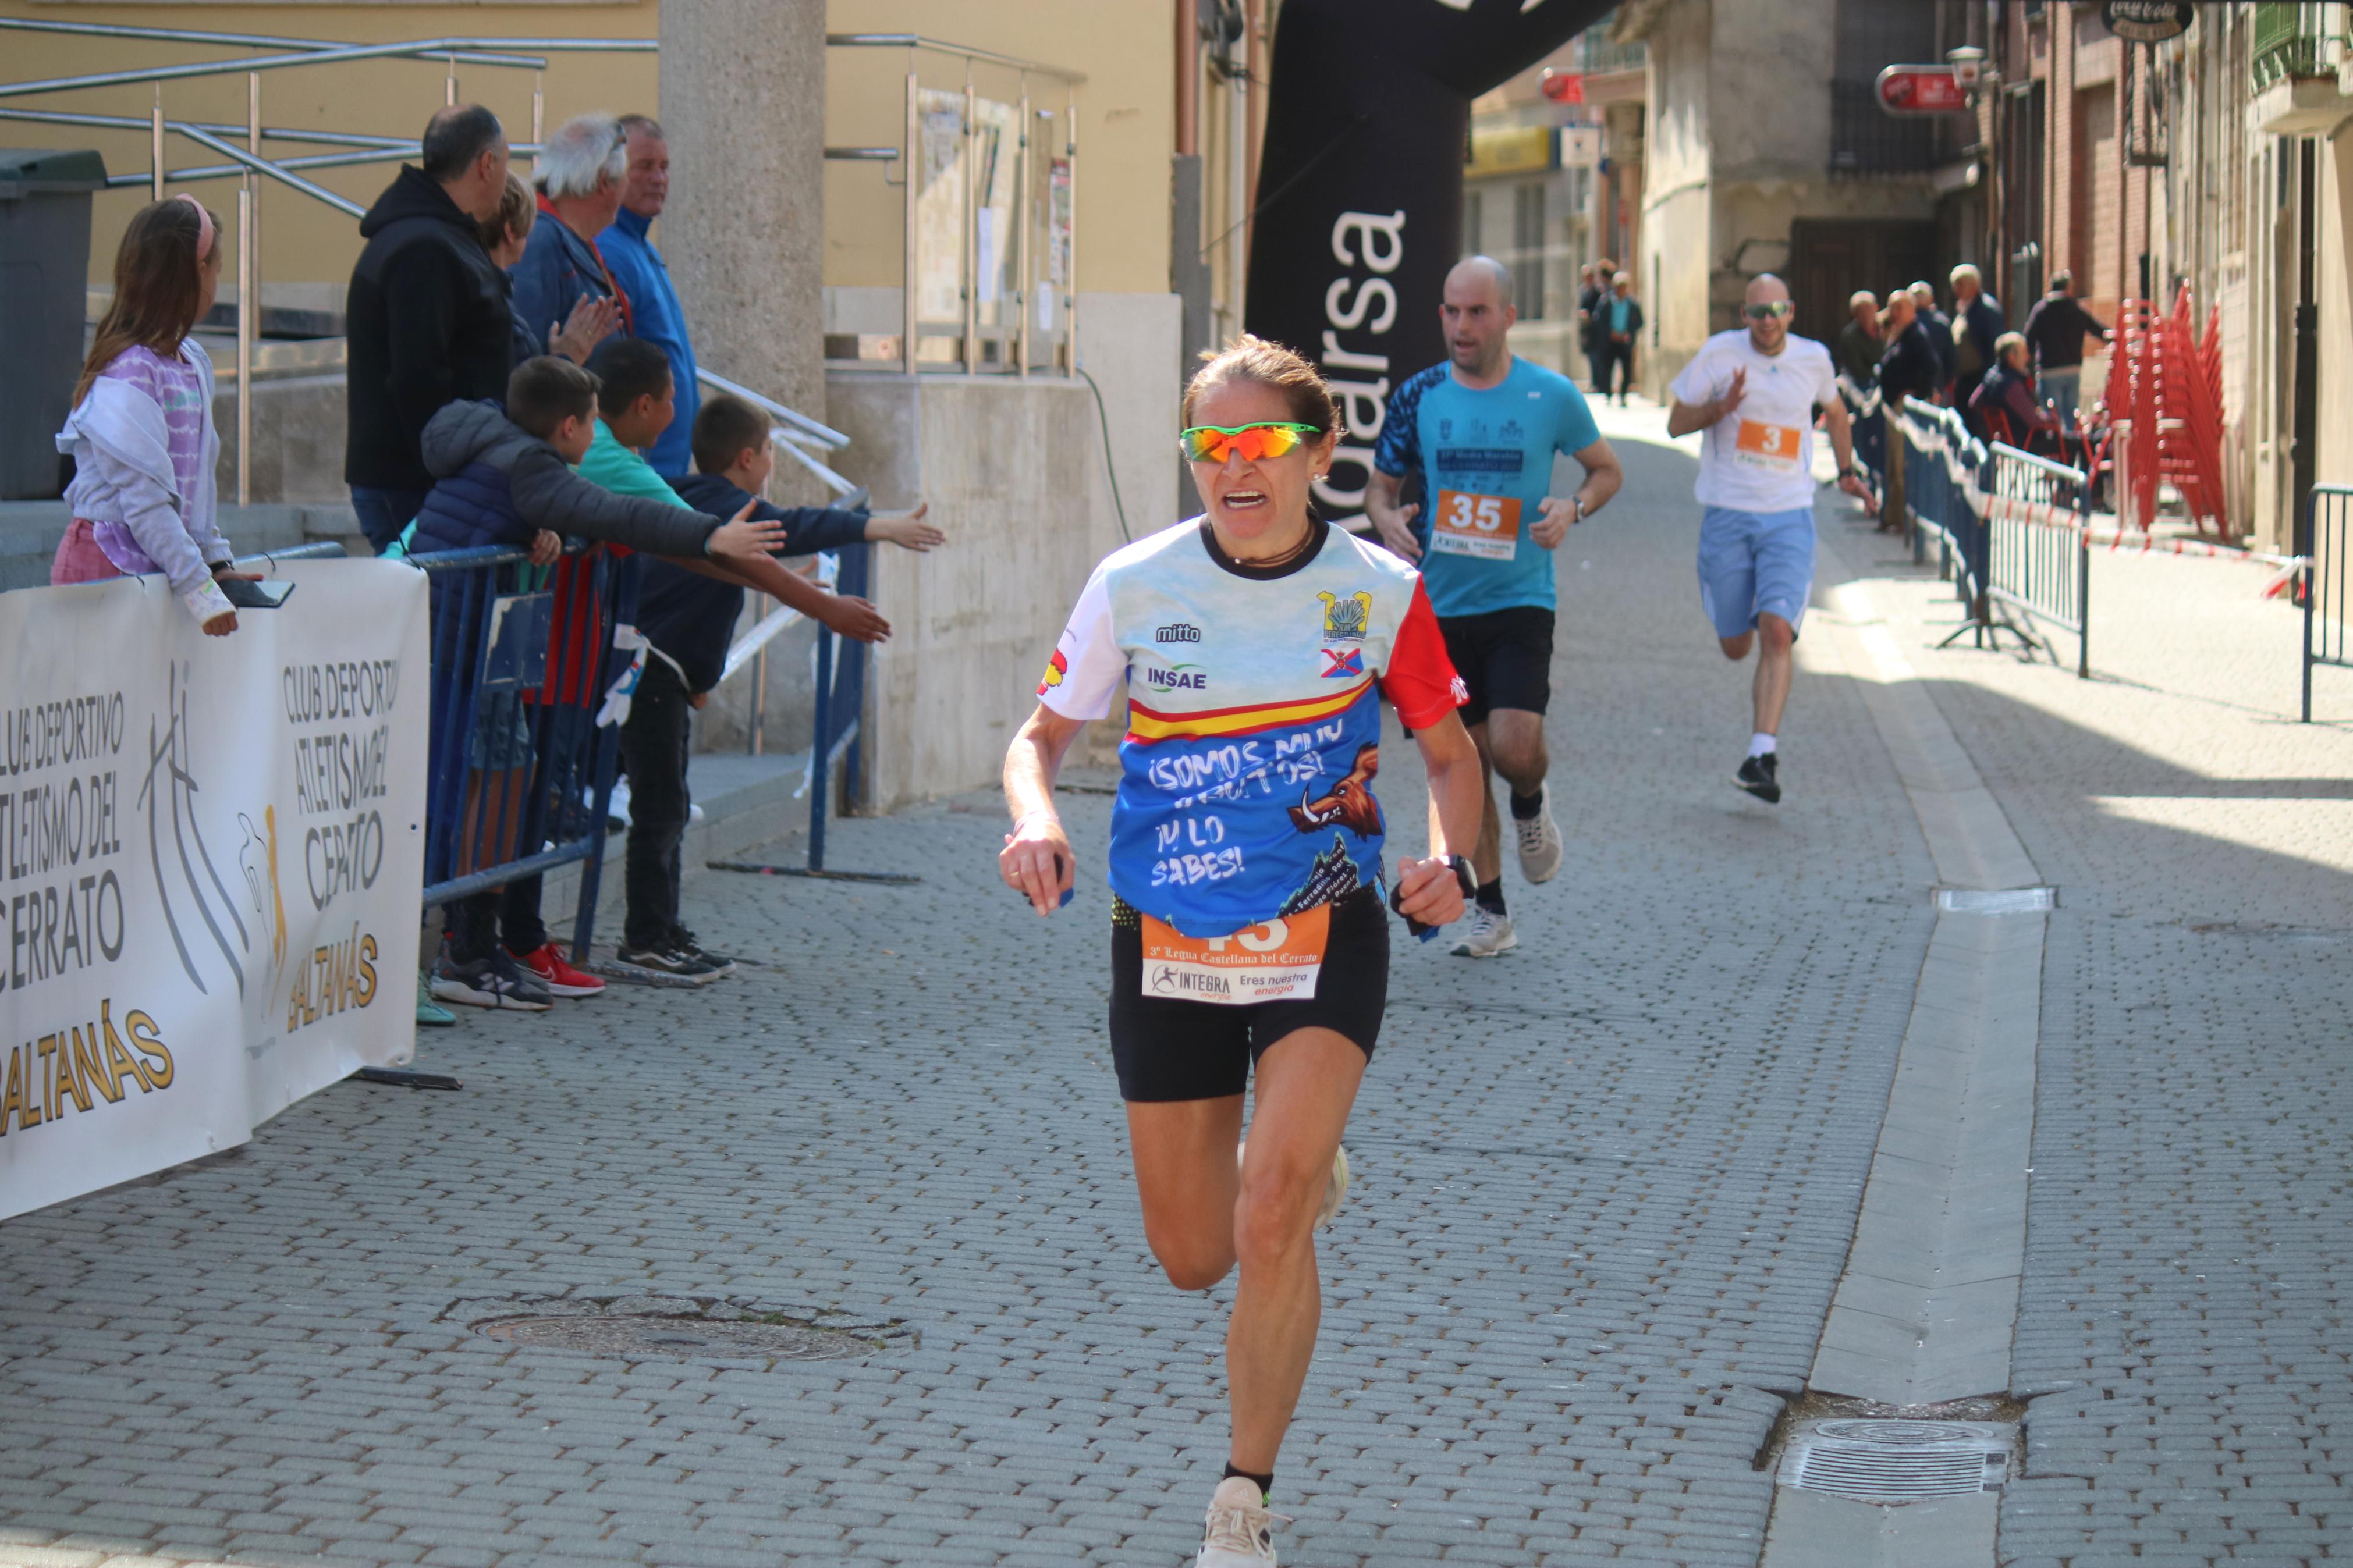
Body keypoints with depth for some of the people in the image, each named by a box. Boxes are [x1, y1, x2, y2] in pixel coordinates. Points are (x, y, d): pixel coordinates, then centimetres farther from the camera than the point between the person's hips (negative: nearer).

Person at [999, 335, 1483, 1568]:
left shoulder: (1378, 591, -6)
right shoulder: (1135, 585, -6)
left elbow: (1450, 752, 6)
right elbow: (1042, 735, 4)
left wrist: (1446, 857, -15)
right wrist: (1034, 819, -19)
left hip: (1324, 938, -2)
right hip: (1166, 945, 2)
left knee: (1269, 1221, -19)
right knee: (1193, 1258, 10)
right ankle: (1309, 1170, 47)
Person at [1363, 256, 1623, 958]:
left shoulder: (1551, 396, -3)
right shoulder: (1418, 396, 1)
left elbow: (1607, 469, 10)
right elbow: (1381, 483, 12)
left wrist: (1574, 507, -11)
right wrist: (1386, 518, -12)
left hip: (1520, 602, -2)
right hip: (1440, 606, 2)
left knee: (1515, 747, -19)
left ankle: (1532, 802, 18)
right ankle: (1491, 913, 20)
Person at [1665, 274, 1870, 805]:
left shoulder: (1814, 359, 4)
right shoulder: (1719, 354, -3)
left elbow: (1834, 410, 26)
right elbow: (1676, 423, 2)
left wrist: (1847, 470, 21)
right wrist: (1720, 408, -16)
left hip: (1790, 517, 0)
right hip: (1727, 516, 0)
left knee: (1777, 632, -18)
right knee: (1735, 646, 4)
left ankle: (1762, 754, -20)